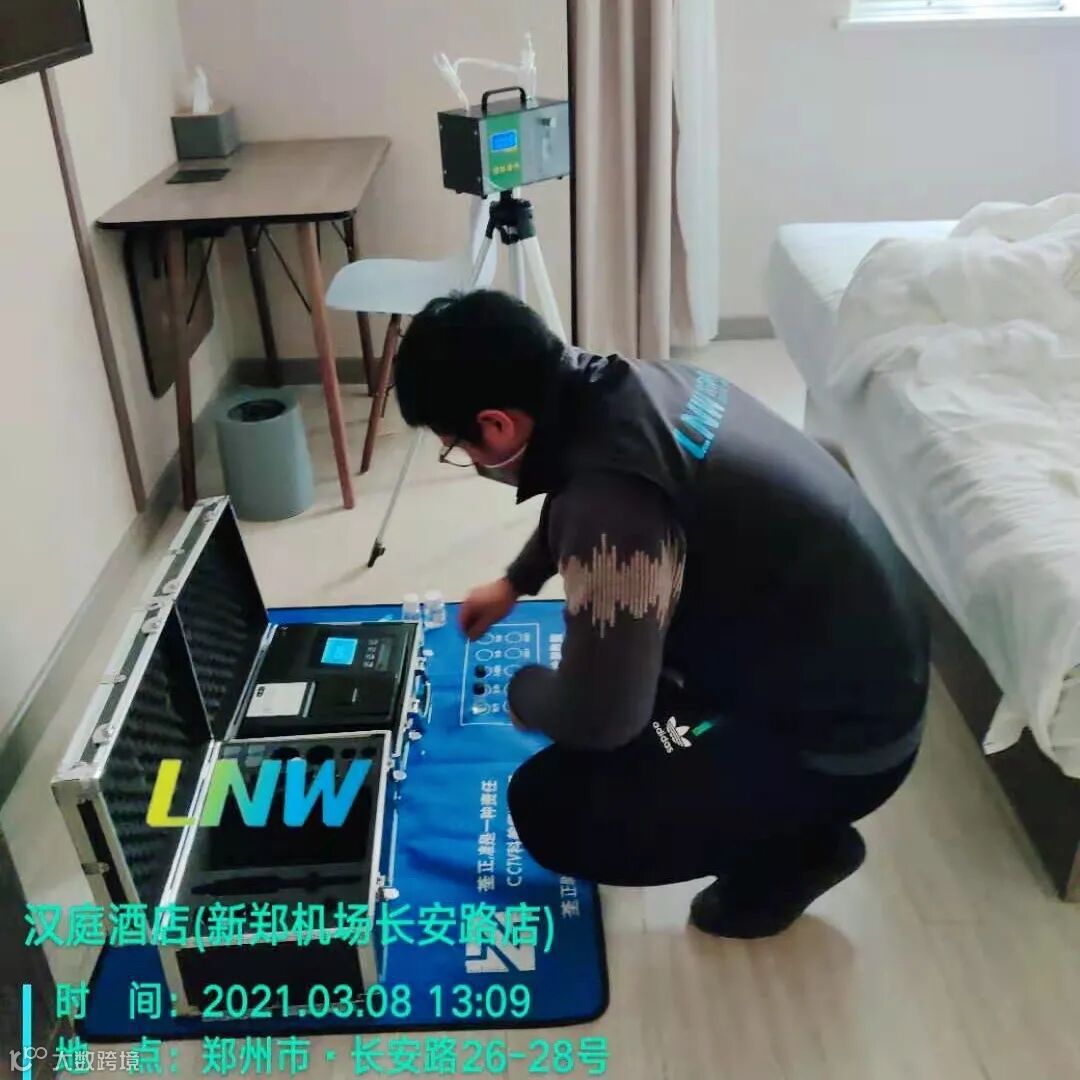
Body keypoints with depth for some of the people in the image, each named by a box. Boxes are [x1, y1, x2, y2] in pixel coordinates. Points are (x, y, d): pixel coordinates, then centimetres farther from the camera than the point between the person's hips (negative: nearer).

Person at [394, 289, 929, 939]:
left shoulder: (616, 497, -32)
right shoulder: (628, 385, -3)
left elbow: (595, 717, -23)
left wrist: (522, 693, -1)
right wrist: (516, 582, 29)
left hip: (841, 737, -9)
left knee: (549, 811, -9)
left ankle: (794, 847, 9)